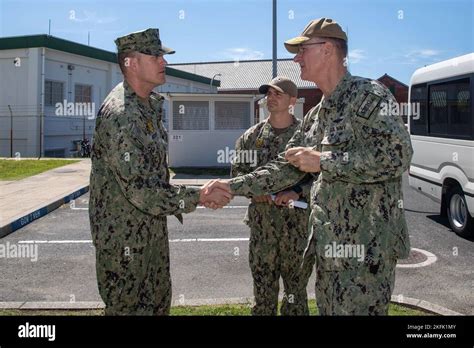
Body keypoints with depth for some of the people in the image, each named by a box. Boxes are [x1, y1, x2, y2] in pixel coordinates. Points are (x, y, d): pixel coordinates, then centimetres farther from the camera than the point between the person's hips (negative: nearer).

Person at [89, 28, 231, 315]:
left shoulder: (151, 103, 7)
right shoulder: (119, 115, -25)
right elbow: (140, 191, -28)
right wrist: (199, 197, -22)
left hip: (153, 227, 9)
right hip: (124, 235, -9)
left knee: (159, 303, 21)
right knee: (130, 307, 6)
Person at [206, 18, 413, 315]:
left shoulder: (368, 95, -10)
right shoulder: (316, 115, 15)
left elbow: (397, 156, -22)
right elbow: (287, 168, 18)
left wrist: (323, 161, -18)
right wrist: (234, 187, 10)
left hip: (366, 245, -8)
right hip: (328, 243, 8)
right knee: (328, 309, 17)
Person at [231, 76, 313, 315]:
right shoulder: (252, 136, 8)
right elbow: (237, 171, 9)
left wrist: (297, 193, -18)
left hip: (298, 223, -2)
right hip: (262, 223, 2)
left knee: (296, 289, 10)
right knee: (263, 289, 10)